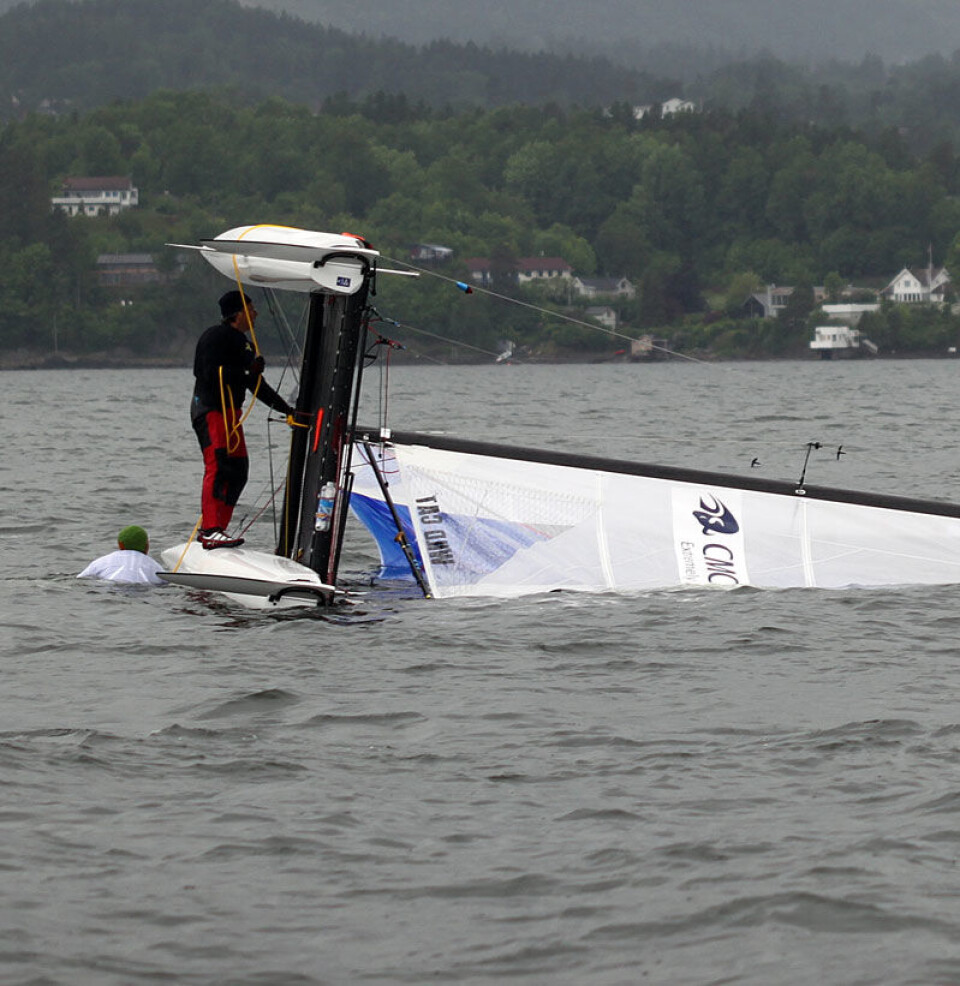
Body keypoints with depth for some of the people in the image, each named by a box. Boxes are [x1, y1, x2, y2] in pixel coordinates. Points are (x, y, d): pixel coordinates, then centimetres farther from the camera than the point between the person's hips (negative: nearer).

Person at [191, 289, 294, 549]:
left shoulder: (241, 342, 20)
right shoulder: (217, 337, -9)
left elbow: (257, 386, 25)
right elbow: (211, 375, -20)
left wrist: (285, 409, 23)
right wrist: (248, 373, -21)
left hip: (230, 413, 10)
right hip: (211, 409, -10)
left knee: (237, 471, 6)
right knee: (218, 467, -19)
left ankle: (213, 529, 10)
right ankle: (210, 530, -26)